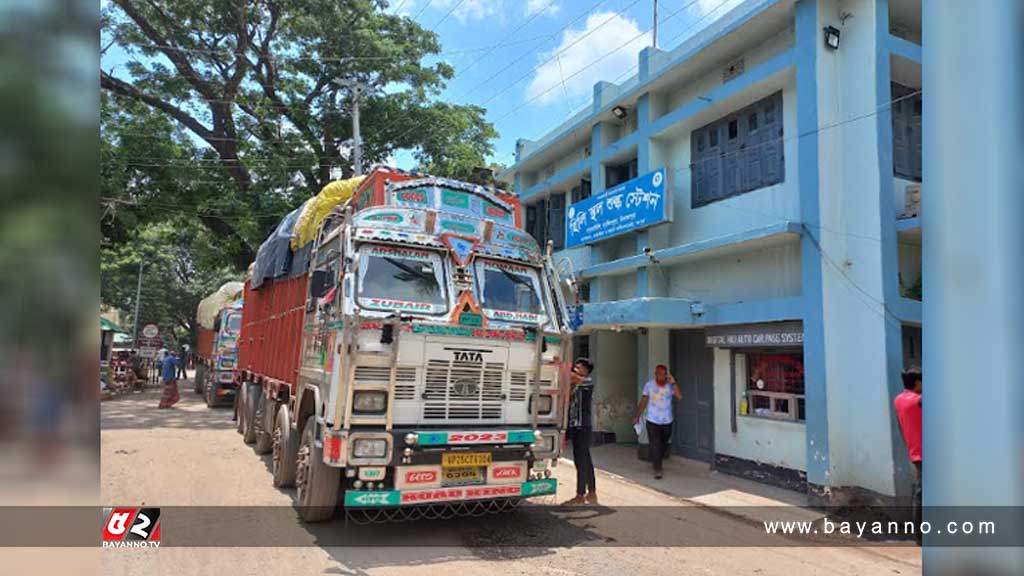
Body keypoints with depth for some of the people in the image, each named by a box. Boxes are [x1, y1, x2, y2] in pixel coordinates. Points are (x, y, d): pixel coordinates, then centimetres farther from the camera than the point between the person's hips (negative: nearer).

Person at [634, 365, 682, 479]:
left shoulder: (670, 385, -8)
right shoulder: (649, 385, -7)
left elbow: (680, 396, -25)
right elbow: (644, 401, 1)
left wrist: (673, 383, -31)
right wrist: (637, 416, 3)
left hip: (667, 421, 2)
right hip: (653, 421, -1)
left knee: (664, 444, 17)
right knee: (655, 445, -8)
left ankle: (658, 461, 44)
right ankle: (657, 470, -1)